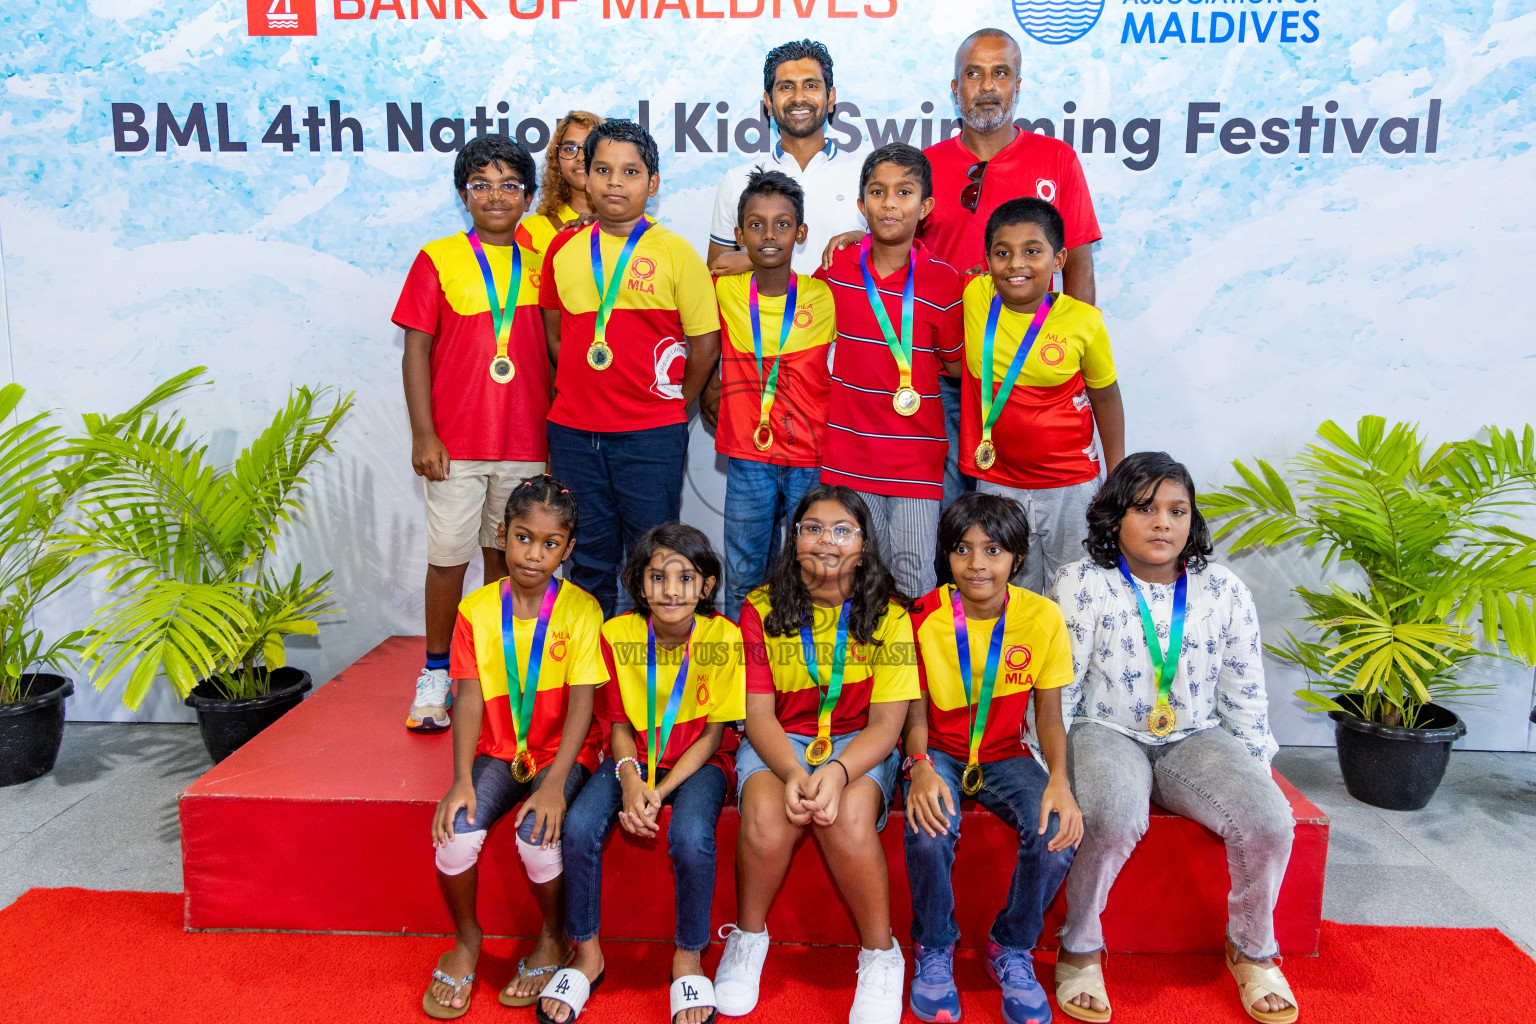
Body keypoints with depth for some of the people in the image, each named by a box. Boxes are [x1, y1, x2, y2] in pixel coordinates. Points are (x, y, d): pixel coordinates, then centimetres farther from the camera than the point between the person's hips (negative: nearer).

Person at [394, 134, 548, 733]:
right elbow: (417, 349, -1)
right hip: (455, 442, -2)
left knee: (506, 554, 11)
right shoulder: (438, 259, 1)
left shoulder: (541, 263, 9)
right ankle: (436, 673, 18)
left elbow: (553, 350, 12)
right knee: (449, 556, 3)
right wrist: (423, 435, -7)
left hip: (525, 441, 2)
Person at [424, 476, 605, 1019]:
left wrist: (554, 785, -23)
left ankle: (554, 937, 7)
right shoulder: (477, 609, -2)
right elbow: (470, 700, -5)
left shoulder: (580, 610, -10)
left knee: (537, 835, -26)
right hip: (498, 750, 3)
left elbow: (581, 705, -13)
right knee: (454, 832, -21)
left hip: (562, 751, -2)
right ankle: (466, 940, 11)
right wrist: (462, 779, -17)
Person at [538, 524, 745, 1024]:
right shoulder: (617, 635, -10)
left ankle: (687, 959, -3)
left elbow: (713, 735, -10)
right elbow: (618, 724, -1)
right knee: (579, 826, -24)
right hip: (633, 758, 2)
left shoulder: (724, 638, -16)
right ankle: (587, 955, 1)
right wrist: (630, 779, -21)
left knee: (691, 837, -32)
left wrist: (659, 791, -20)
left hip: (698, 761, -2)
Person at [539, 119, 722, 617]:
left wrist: (669, 407, 5)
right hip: (573, 431, 4)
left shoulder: (675, 253, -4)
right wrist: (581, 390, 11)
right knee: (589, 561, 13)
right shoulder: (563, 248, 7)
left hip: (651, 436, -3)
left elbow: (706, 343, -1)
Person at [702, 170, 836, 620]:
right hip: (747, 454, 1)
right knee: (743, 576, 10)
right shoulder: (724, 291, 0)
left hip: (813, 457, -1)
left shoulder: (825, 297, -3)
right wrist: (710, 383, 10)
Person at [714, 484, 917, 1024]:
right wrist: (792, 773, -26)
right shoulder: (762, 608, -2)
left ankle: (880, 954, -6)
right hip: (777, 743, 1)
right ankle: (748, 935, 0)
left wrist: (838, 770, -29)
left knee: (848, 817, -33)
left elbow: (885, 722, -9)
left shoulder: (889, 615, -4)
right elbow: (759, 712, -6)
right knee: (767, 818, -31)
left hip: (859, 746, 0)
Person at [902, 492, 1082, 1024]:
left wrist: (1059, 781, -23)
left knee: (1056, 835, -27)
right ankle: (934, 947, 0)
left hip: (1005, 755, 2)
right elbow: (916, 715, -7)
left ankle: (1012, 949, 4)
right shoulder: (924, 618, -12)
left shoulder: (1043, 617, -9)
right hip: (939, 754, -1)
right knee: (929, 832, -32)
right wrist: (920, 766, -29)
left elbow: (1049, 716, -4)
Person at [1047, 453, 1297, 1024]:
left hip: (1195, 738, 4)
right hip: (1107, 734, -3)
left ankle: (1251, 948, 8)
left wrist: (1254, 776, 6)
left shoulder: (1225, 591, 6)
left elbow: (1246, 698, 12)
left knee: (1269, 821, -22)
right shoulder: (1080, 585, -5)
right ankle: (1079, 949, -7)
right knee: (1114, 821, -34)